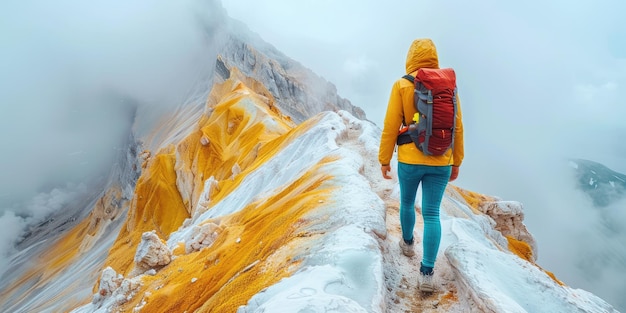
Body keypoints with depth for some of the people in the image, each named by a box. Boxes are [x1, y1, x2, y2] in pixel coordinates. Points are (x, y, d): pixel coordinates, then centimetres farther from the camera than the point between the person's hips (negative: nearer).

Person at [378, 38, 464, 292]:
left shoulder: (402, 85, -6)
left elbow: (390, 127, -9)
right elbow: (458, 128, 5)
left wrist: (384, 160, 1)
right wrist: (457, 162, 15)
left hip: (409, 160, -1)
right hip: (441, 163, 2)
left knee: (407, 202, 24)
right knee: (432, 214, 5)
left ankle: (408, 243, 46)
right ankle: (427, 273, 2)